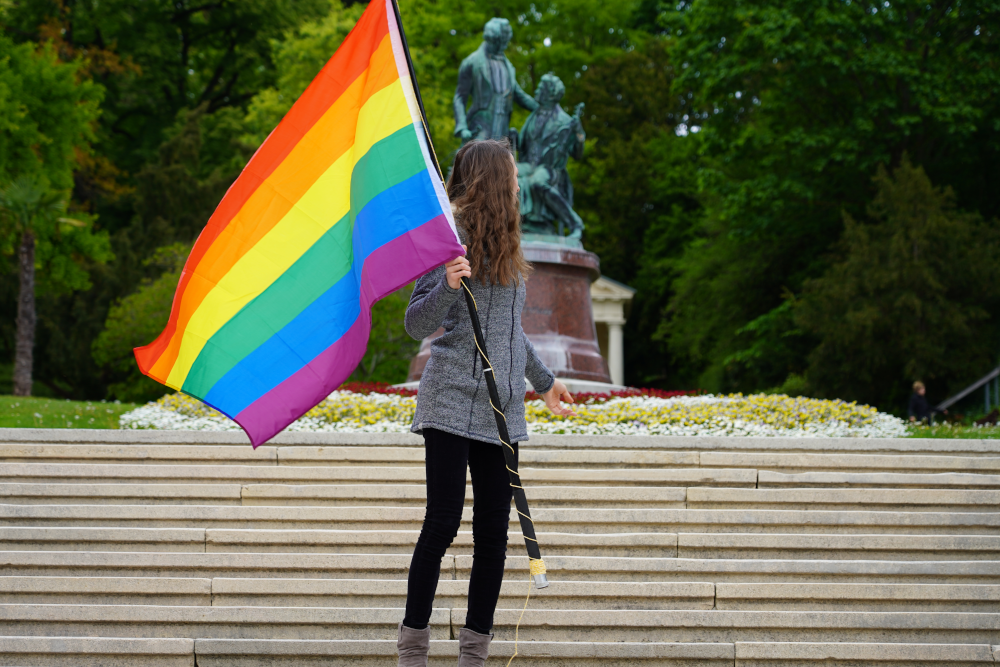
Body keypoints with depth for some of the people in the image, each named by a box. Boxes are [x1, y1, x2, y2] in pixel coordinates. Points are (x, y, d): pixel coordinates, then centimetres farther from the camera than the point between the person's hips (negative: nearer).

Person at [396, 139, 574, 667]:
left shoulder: (506, 248, 18)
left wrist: (544, 381, 37)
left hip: (500, 408, 7)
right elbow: (417, 325, -9)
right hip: (452, 404, -7)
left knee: (493, 532, 1)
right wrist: (447, 286, -27)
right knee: (443, 523, -9)